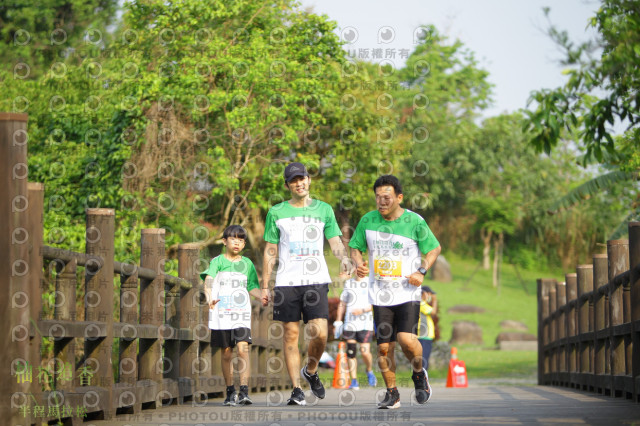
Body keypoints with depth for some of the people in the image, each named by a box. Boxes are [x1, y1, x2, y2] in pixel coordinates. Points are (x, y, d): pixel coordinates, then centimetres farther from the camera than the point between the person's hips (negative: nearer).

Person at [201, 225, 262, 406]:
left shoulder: (247, 263, 11)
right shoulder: (217, 261, 3)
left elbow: (253, 287, 15)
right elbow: (208, 280, -13)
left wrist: (263, 296, -7)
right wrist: (209, 298, -33)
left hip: (241, 313, 1)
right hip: (221, 313, -1)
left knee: (243, 349, -15)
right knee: (226, 353, 5)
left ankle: (244, 391, -19)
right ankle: (230, 392, 17)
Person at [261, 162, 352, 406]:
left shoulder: (323, 209, 10)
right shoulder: (276, 212, 9)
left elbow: (335, 241, 8)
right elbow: (270, 251, 11)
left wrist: (344, 258, -15)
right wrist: (264, 287, 6)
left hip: (316, 280, 0)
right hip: (286, 282, 0)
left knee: (319, 333, -12)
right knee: (290, 335, -1)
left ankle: (310, 371, 16)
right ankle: (296, 389, 5)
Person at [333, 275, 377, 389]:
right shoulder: (348, 283, 14)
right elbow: (342, 304, 20)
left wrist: (363, 310, -15)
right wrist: (338, 322, 16)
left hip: (365, 324, -3)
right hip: (350, 324, 4)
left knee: (365, 352, -13)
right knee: (350, 353, -1)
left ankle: (369, 371, 17)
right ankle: (354, 381, 5)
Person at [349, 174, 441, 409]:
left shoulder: (414, 221, -6)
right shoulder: (367, 220, 2)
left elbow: (434, 248, 5)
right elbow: (356, 247, 15)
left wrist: (421, 271, -9)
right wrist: (359, 264, -6)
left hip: (407, 292, -3)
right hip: (380, 294, 3)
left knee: (406, 339, -18)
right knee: (384, 346, 0)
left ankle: (419, 374, 13)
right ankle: (391, 393, 18)